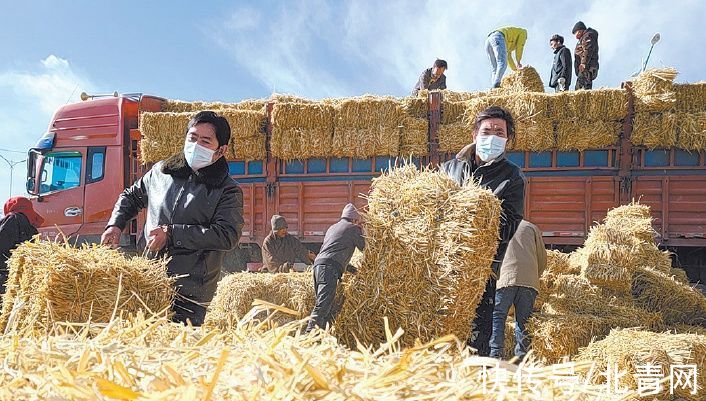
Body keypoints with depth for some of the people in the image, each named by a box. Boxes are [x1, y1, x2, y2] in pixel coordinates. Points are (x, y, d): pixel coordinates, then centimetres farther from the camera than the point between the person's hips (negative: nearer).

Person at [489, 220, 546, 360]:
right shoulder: (531, 227, 24)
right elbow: (542, 259, 22)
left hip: (506, 278, -2)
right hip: (529, 280, 2)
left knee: (497, 317, 0)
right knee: (523, 321, 5)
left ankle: (495, 355, -14)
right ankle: (521, 357, -2)